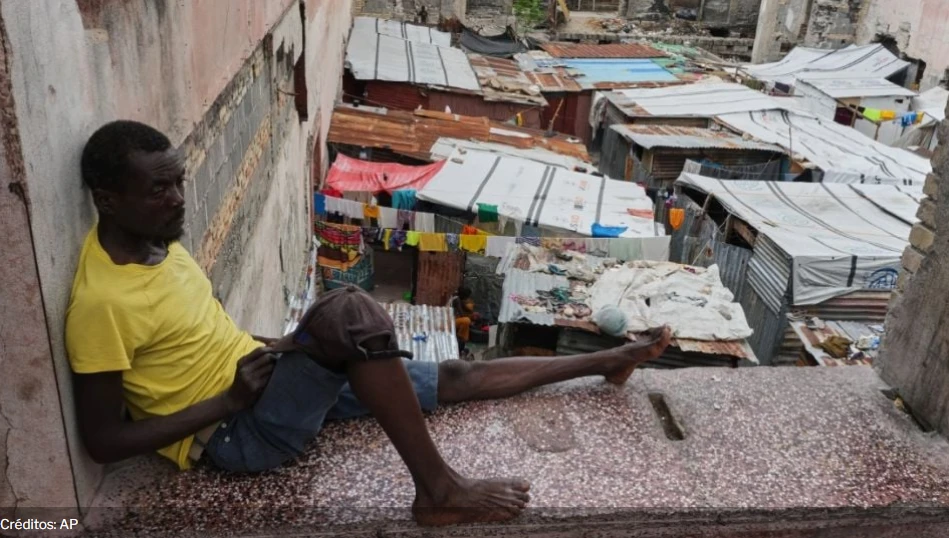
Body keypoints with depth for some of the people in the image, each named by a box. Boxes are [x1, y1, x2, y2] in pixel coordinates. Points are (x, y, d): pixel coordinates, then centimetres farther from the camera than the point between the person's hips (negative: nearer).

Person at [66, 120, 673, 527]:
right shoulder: (101, 302, -22)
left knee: (454, 378, 8)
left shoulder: (155, 237, 4)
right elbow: (104, 440, -17)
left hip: (266, 376, 8)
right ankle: (438, 490, -21)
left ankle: (606, 360, 22)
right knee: (350, 310, -35)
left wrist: (268, 343, 4)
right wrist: (226, 402, -19)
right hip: (237, 431, -8)